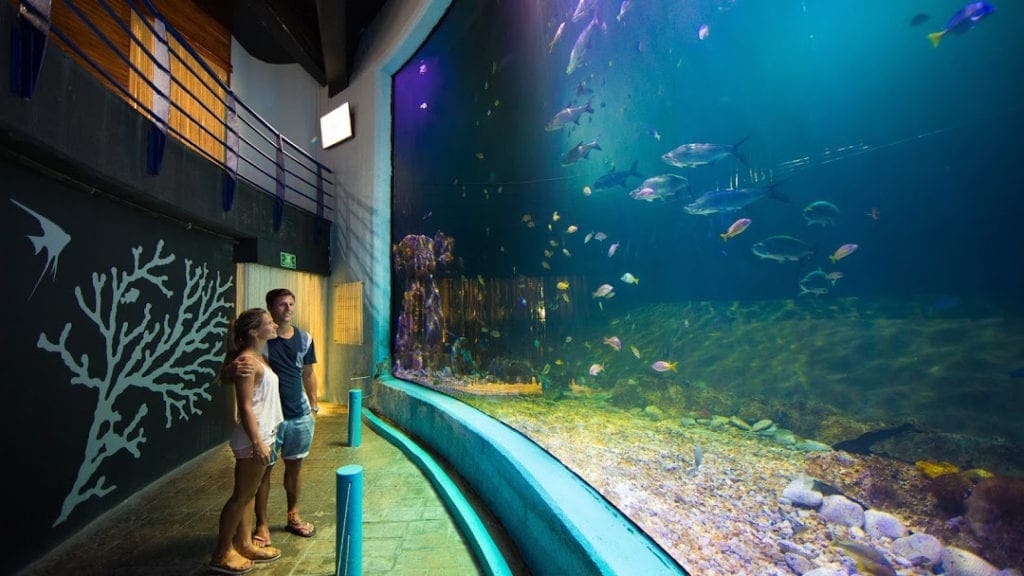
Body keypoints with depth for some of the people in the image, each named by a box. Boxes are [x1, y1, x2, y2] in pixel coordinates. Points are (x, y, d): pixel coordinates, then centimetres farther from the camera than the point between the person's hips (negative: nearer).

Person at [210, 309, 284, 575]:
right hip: (252, 439, -9)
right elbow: (245, 407, -22)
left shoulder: (257, 357, 10)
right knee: (241, 496, 5)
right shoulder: (247, 361, -19)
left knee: (248, 494, 18)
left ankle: (245, 545, 31)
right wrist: (257, 443, -23)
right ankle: (221, 555, 20)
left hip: (263, 435, 9)